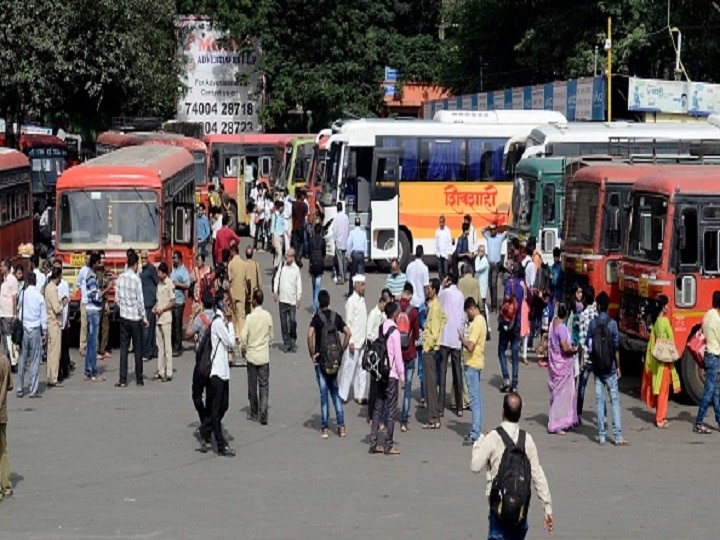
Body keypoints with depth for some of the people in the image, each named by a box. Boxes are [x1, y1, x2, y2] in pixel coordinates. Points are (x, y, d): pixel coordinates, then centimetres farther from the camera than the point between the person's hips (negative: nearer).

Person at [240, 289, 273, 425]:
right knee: (264, 386, 3)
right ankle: (263, 414, -10)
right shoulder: (268, 316, -4)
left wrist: (243, 349, 5)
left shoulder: (250, 317, -13)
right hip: (264, 356, 2)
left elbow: (244, 337, -13)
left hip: (252, 355, -2)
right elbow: (271, 336, 6)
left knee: (252, 387, 10)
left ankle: (254, 414, 18)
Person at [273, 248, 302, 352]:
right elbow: (277, 278, 11)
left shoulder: (296, 269, -3)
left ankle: (293, 342, 11)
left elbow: (299, 284, -1)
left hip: (292, 300, -3)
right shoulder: (282, 266, 6)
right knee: (283, 322, 3)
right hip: (282, 299, 3)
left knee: (293, 321, -5)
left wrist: (299, 299, -3)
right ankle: (286, 343, 10)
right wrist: (275, 291, 2)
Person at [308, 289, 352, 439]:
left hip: (321, 359, -3)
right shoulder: (336, 316, 2)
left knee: (324, 393, 1)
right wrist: (342, 351, 2)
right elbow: (348, 333, -5)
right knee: (335, 392, 13)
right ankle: (341, 426, 8)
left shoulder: (317, 317, -10)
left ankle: (324, 428, 4)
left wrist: (312, 354, -14)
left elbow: (310, 335, -24)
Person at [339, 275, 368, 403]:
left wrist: (366, 338, 14)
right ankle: (343, 395, 7)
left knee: (362, 369, 9)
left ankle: (359, 395, 15)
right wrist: (350, 342, -16)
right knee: (349, 368, -1)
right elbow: (348, 322, -14)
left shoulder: (362, 300, 11)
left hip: (362, 341, 8)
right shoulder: (351, 301, -13)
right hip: (353, 341, -8)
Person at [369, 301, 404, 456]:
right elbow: (398, 356, -13)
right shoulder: (394, 331, -13)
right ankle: (388, 445, 1)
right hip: (391, 375, -7)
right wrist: (402, 377, -7)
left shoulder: (380, 329, 7)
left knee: (378, 408, 10)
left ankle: (374, 444, 11)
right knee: (391, 410, -1)